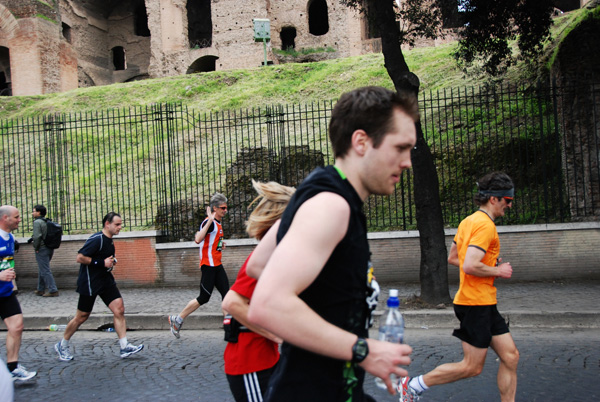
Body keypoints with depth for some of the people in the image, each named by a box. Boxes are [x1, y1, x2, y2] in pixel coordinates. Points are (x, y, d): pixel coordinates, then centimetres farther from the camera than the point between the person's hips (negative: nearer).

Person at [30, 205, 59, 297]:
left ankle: (53, 291, -7)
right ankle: (40, 290, 26)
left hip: (42, 250, -9)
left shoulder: (37, 222, -14)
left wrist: (36, 248, -11)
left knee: (45, 271, -6)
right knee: (42, 270, 19)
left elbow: (37, 236, -22)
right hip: (49, 249, 9)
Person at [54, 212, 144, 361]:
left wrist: (110, 264, 9)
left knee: (119, 309, -5)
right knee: (82, 317, 4)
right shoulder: (96, 239, -19)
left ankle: (124, 347, -3)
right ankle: (62, 346, 25)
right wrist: (102, 263, -22)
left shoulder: (109, 240, 10)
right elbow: (80, 257, -23)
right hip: (90, 283, -8)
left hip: (106, 281, 8)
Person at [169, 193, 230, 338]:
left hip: (217, 265, 9)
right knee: (204, 298, -3)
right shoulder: (209, 222, -16)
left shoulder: (218, 223, 14)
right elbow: (198, 239, -32)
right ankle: (177, 320, 11)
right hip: (208, 265, -9)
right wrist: (210, 220, -34)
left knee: (226, 294, 3)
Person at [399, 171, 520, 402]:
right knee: (472, 367, -1)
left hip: (485, 305, 10)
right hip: (476, 303, -10)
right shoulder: (485, 225, -17)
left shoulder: (469, 221, 13)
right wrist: (498, 271, -11)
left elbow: (452, 258, 19)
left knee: (510, 357, 10)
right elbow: (470, 266, -27)